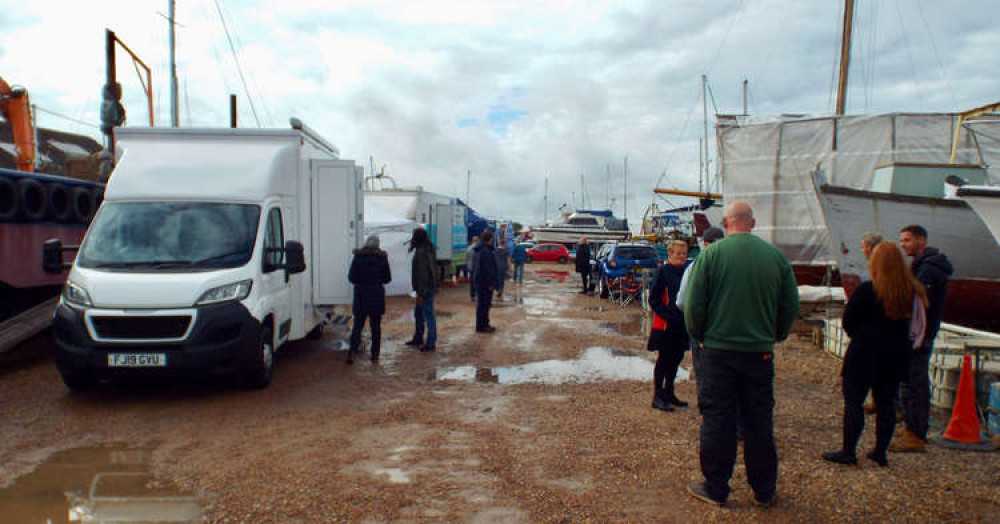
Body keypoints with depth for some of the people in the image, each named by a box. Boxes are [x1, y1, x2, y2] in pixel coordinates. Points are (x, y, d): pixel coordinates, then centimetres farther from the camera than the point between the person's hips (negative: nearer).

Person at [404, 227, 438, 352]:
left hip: (425, 290, -11)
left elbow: (422, 274, -23)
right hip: (429, 288, 11)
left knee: (428, 315, -4)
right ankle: (418, 338, 32)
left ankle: (431, 343, 3)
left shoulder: (421, 252, -19)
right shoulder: (428, 250, 13)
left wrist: (421, 293, -21)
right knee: (418, 313, 20)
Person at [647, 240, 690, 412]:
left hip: (682, 325, 6)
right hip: (665, 325, -6)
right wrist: (668, 315, -19)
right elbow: (654, 300, -10)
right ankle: (658, 396, 9)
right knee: (663, 360, 0)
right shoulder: (662, 272, -9)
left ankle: (668, 393, 27)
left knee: (676, 358, 13)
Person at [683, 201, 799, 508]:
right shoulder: (776, 256, 0)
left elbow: (693, 304, -9)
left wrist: (699, 336, 8)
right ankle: (764, 491, 24)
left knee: (717, 420, 7)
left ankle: (715, 488, 17)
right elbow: (791, 306, 4)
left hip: (718, 349, -2)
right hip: (761, 352, 3)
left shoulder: (711, 254, -8)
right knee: (759, 422, 12)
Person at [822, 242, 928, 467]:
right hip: (895, 355, 5)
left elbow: (848, 320, -8)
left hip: (864, 354, -5)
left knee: (853, 402, 2)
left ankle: (848, 451, 4)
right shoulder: (912, 291, 0)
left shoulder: (866, 290, -15)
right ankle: (880, 452, 18)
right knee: (886, 403, 12)